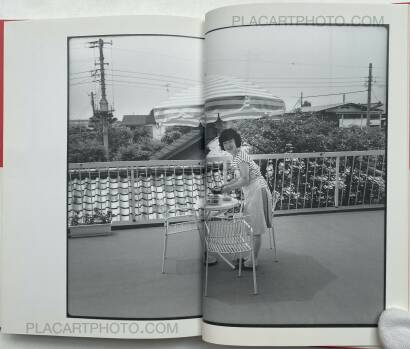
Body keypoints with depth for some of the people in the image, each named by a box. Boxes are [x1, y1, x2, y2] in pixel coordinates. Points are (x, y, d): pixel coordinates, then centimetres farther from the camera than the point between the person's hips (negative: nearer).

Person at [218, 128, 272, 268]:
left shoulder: (240, 156, -19)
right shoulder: (237, 155, 11)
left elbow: (245, 180, -23)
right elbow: (239, 177, 19)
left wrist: (229, 188, -12)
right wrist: (225, 185, 10)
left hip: (257, 191, -10)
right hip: (250, 193, 10)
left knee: (256, 228, 0)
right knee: (253, 227, 16)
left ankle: (254, 260, 9)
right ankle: (252, 256, 26)